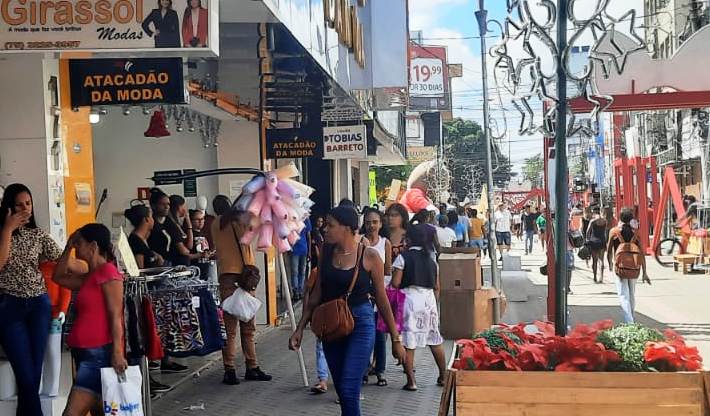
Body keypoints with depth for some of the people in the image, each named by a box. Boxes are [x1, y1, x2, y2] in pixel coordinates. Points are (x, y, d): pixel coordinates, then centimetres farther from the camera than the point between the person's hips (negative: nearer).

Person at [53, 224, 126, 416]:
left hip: (98, 353, -10)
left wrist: (117, 353, -23)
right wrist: (68, 247, 16)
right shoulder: (90, 276, 17)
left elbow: (115, 316, -16)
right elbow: (58, 277, 26)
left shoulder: (108, 272, -10)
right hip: (85, 353, 10)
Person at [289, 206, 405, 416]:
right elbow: (317, 295, 10)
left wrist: (396, 338, 0)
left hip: (360, 324, -5)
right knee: (342, 392, 11)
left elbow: (382, 299, -3)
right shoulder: (327, 252, 3)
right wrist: (300, 328, 7)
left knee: (348, 390, -13)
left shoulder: (369, 256, -9)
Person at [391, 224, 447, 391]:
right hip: (429, 299, 6)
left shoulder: (403, 257, -4)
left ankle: (411, 381, -2)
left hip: (409, 298, -5)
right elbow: (436, 287, 14)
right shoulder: (431, 260, 12)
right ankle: (443, 376, 24)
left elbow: (395, 283, -9)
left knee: (408, 342, -1)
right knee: (435, 340, 16)